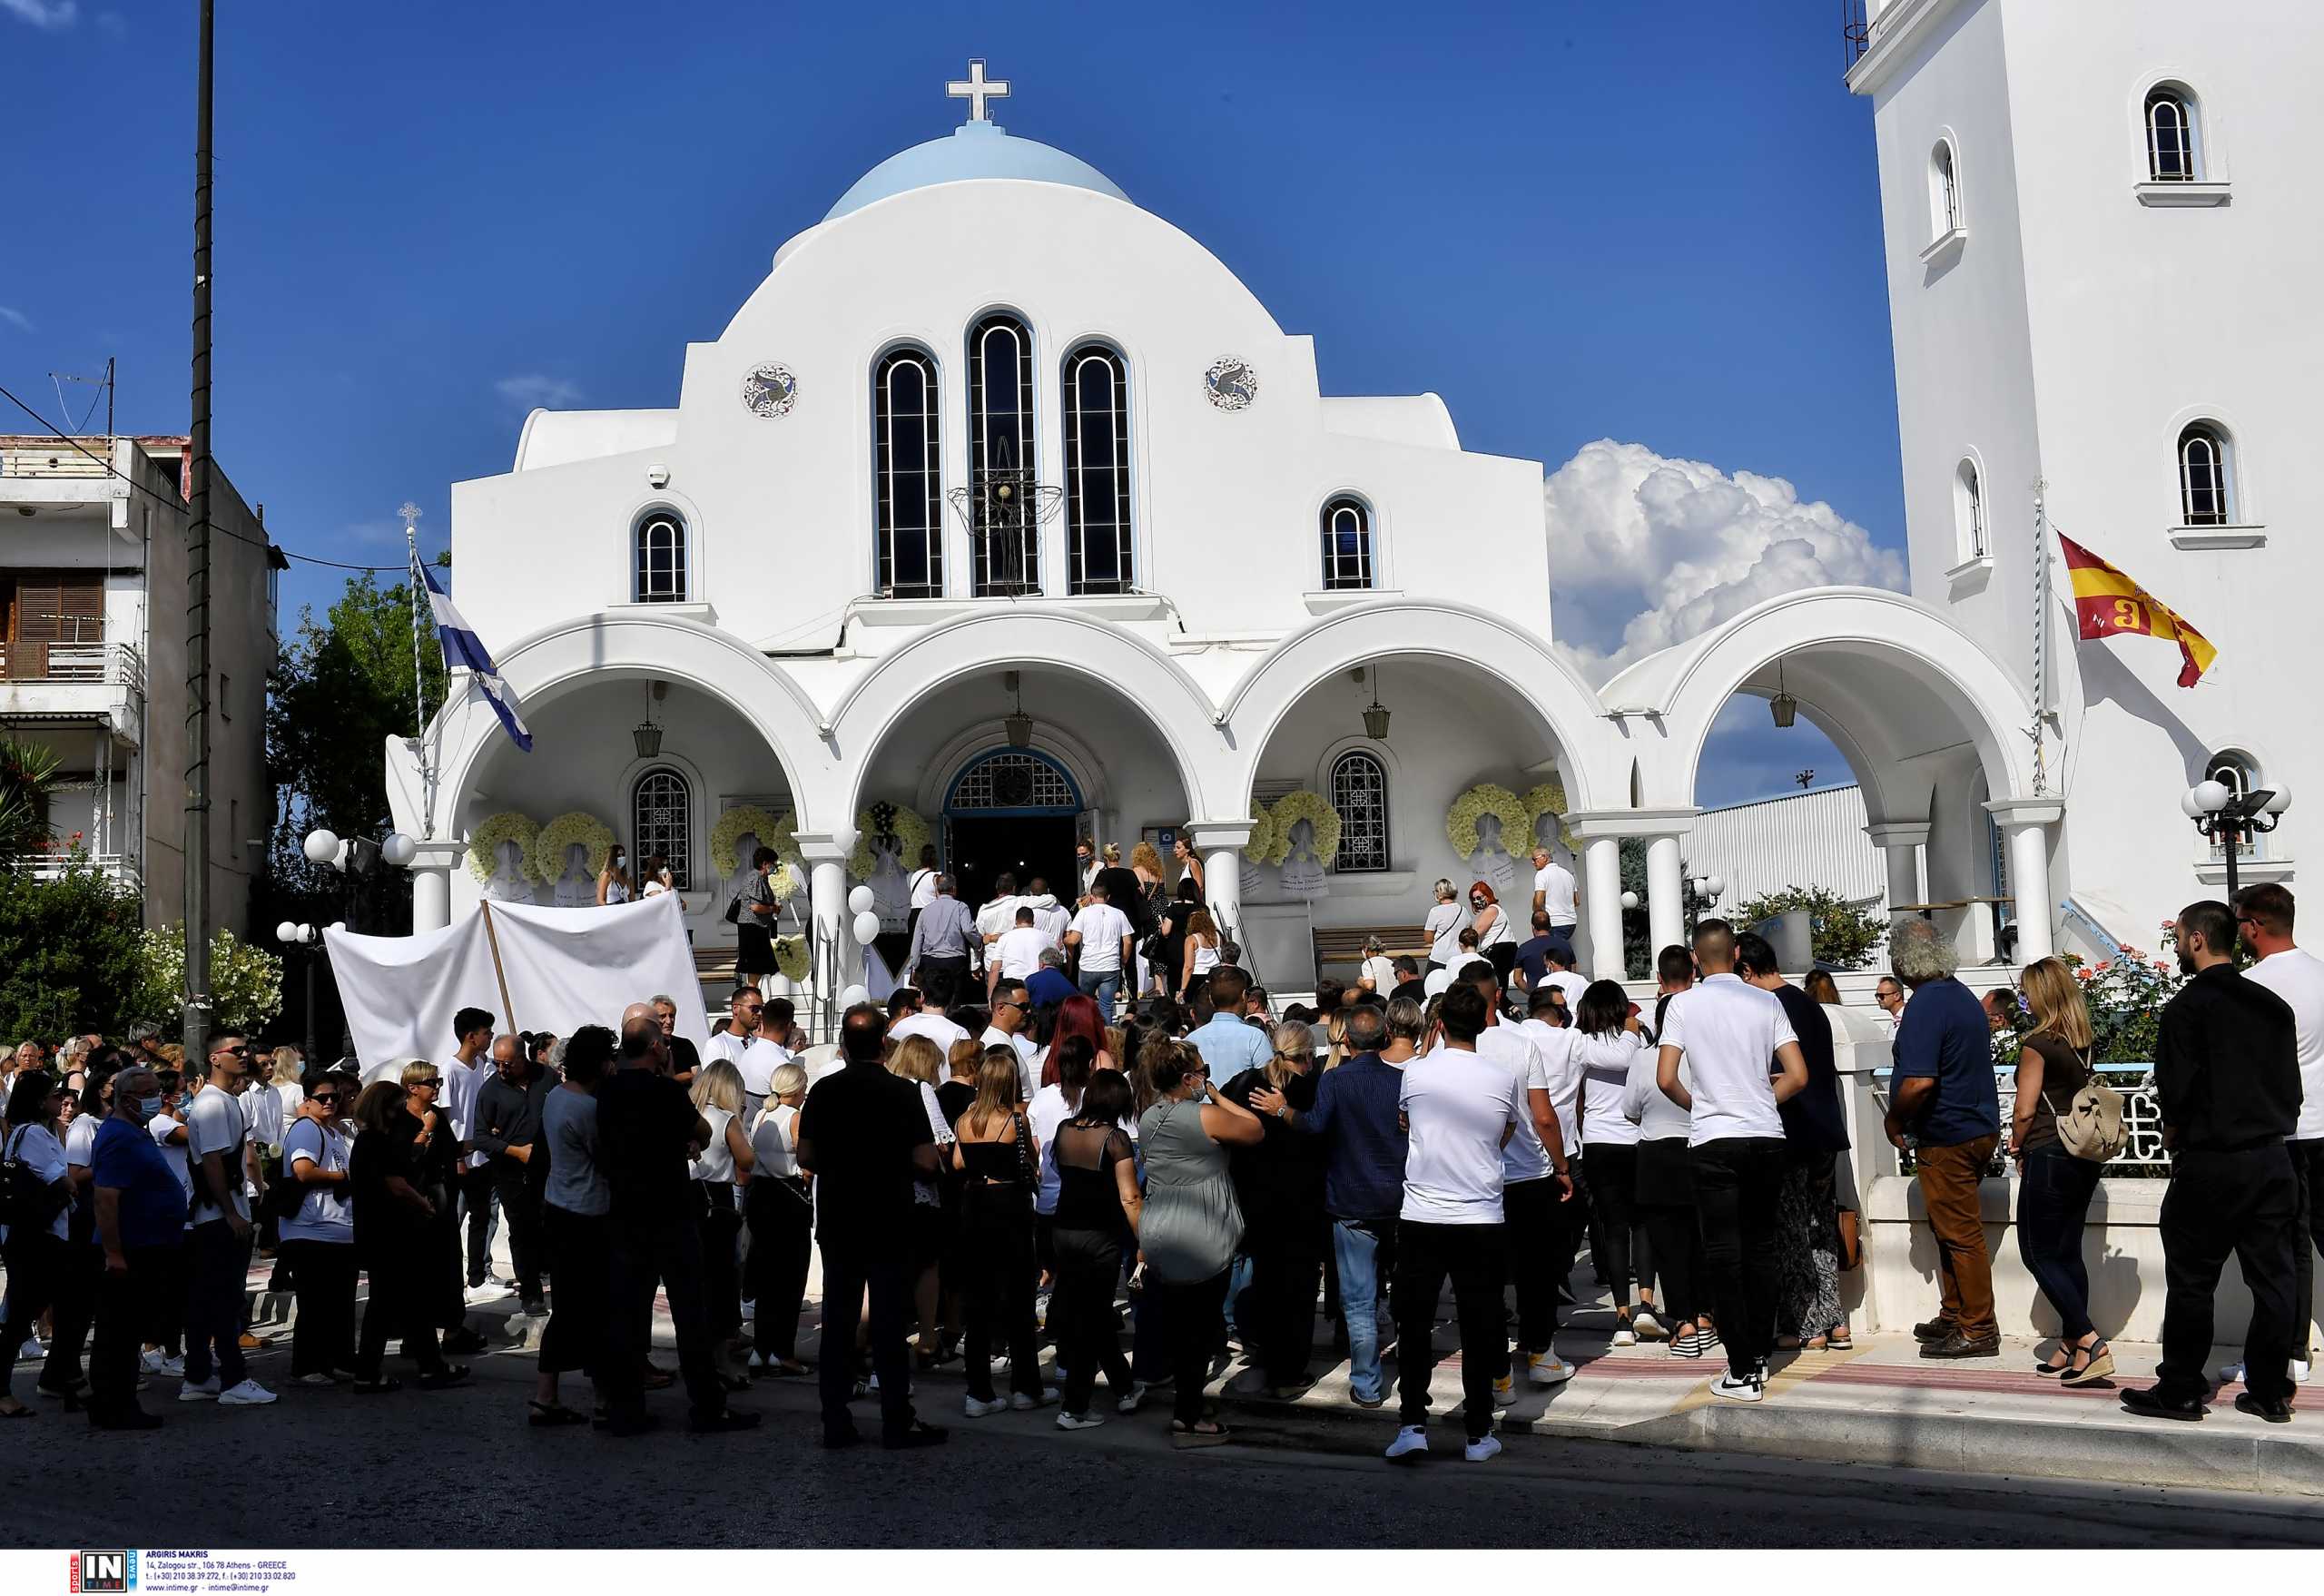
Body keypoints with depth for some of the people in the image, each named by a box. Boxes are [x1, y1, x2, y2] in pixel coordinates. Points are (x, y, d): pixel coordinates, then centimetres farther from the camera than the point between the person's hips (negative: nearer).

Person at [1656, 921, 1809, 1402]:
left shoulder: (1684, 1004, -3)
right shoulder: (1766, 1002, 3)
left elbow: (1666, 1079, -8)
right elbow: (1798, 1076, 0)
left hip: (1713, 1141, -3)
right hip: (1766, 1137, 3)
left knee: (1724, 1255, 1)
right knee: (1761, 1249, 14)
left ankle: (1742, 1372, 1)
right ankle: (1760, 1357, 21)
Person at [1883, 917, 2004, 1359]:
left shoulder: (1925, 1005, -20)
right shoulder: (1963, 996, 10)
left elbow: (1920, 1082, -29)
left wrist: (1895, 1120, -11)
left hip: (1946, 1139, -10)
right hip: (1979, 1128, 10)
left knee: (1960, 1235, -2)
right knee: (1952, 1229, 19)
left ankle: (1978, 1331, 5)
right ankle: (1954, 1316, 28)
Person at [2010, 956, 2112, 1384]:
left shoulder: (2038, 1044, -14)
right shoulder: (2086, 1042, 8)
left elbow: (2025, 1110, -15)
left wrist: (2017, 1146, 5)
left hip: (2048, 1157, -8)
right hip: (2086, 1156, 8)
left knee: (2039, 1253, -1)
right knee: (2068, 1252, 13)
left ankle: (2091, 1343, -10)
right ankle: (2071, 1347, 15)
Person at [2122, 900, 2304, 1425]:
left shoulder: (2189, 1005, -11)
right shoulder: (2274, 1006, 9)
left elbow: (2175, 1087, -15)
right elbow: (2291, 1086, 12)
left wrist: (2174, 1128, 4)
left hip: (2210, 1164, -6)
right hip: (2273, 1159, 6)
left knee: (2191, 1283, 2)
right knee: (2273, 1279, 9)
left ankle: (2180, 1391, 7)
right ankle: (2270, 1391, 14)